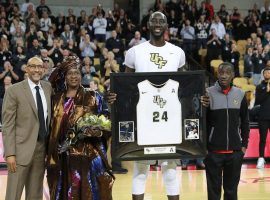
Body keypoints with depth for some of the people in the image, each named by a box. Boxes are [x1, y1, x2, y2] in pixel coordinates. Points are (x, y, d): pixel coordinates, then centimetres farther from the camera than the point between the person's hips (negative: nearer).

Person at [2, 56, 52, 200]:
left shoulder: (48, 88, 9)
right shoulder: (14, 91, -6)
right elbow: (8, 125, -9)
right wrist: (10, 153, -15)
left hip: (42, 148, 5)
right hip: (21, 149, -5)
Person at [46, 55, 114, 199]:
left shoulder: (91, 97, 1)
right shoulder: (56, 99, 9)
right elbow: (51, 127, 13)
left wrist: (96, 131, -20)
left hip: (87, 157, -3)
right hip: (62, 158, 3)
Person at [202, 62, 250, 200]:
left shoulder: (240, 95, 4)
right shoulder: (209, 93, -5)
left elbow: (244, 122, 11)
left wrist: (244, 144, 7)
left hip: (235, 151, 2)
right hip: (213, 151, -2)